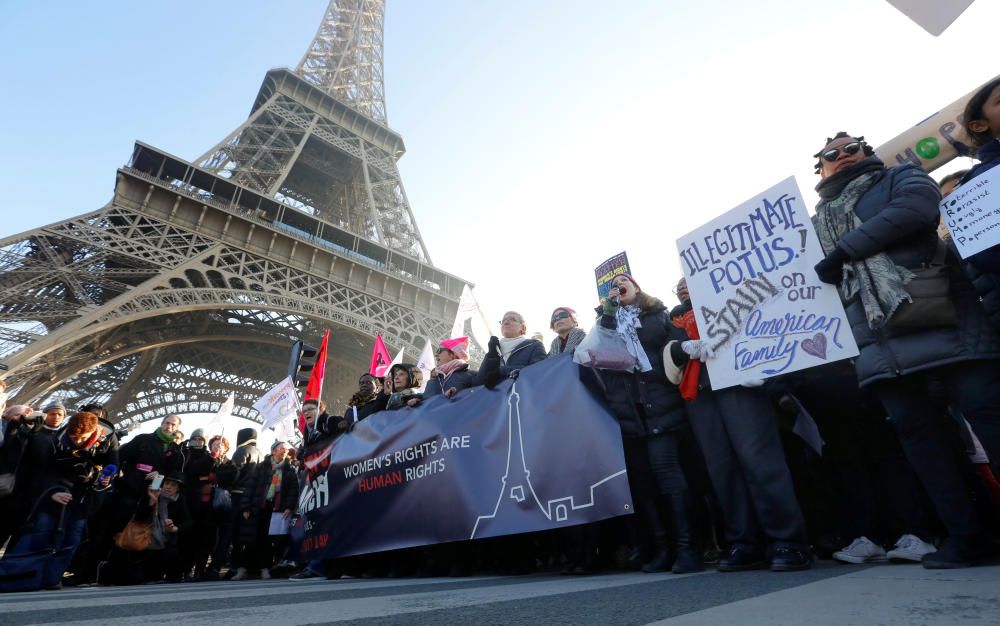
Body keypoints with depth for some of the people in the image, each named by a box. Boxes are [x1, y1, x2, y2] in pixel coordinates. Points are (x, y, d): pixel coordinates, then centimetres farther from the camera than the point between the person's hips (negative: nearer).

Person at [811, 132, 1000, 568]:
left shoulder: (900, 178, 12)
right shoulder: (821, 217, 25)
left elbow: (917, 206, -11)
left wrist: (844, 250, -11)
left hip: (936, 314, -4)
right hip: (876, 335, 4)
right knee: (913, 427, 2)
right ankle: (964, 534, 11)